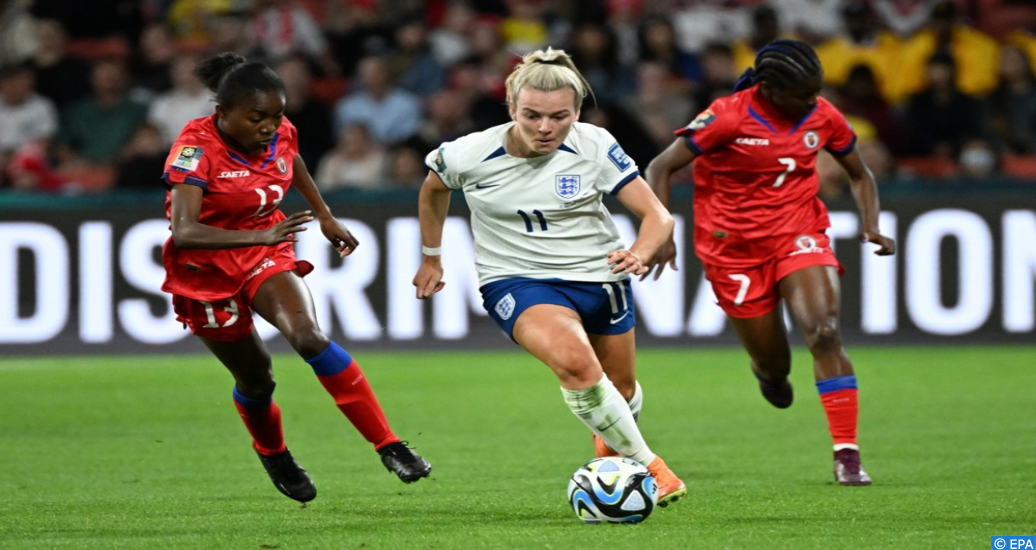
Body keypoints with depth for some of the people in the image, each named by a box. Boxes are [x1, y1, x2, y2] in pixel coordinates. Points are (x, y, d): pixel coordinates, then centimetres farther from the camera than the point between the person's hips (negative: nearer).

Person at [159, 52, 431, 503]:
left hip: (265, 255, 3)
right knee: (255, 377, 7)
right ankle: (273, 455, 41)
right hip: (205, 269, -3)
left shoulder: (281, 133, -11)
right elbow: (184, 232, -40)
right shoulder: (195, 149, -28)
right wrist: (260, 236, -51)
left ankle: (388, 446, -24)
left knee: (309, 337, -23)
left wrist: (325, 217, 25)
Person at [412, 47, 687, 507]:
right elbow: (433, 190, 9)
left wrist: (639, 253, -38)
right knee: (574, 362, -32)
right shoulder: (470, 154, -16)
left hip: (599, 275, 2)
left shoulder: (595, 146, -17)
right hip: (517, 282, -2)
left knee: (620, 391, 19)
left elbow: (658, 216, -17)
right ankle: (647, 466, -17)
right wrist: (431, 257, 15)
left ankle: (609, 442, 58)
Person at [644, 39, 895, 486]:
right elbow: (661, 168, -12)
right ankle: (769, 370, 46)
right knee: (774, 369, 4)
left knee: (824, 332, -23)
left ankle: (847, 454, -20)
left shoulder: (823, 117, -4)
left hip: (798, 235, 2)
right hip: (735, 245, -2)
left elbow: (859, 174, 12)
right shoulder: (728, 117, -18)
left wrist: (871, 226, -5)